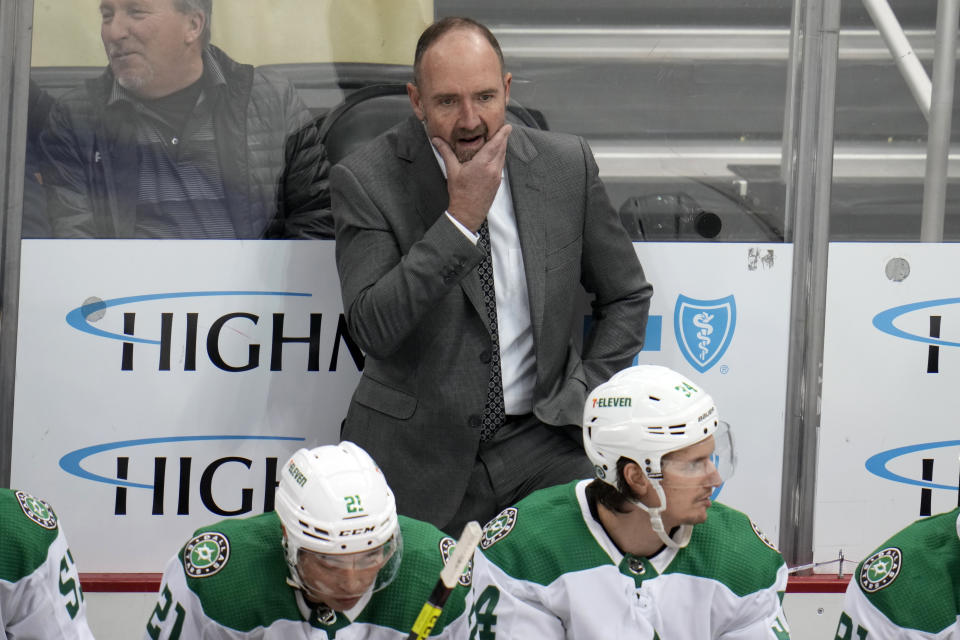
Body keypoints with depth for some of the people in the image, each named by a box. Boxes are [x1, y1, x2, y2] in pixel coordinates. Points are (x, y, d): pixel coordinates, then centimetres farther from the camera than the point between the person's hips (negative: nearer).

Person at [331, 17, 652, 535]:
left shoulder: (566, 164, 2)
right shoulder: (365, 180, -7)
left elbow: (626, 296, 15)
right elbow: (372, 329, -19)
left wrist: (585, 399, 2)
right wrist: (460, 218, -21)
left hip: (541, 440, 2)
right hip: (417, 453, -2)